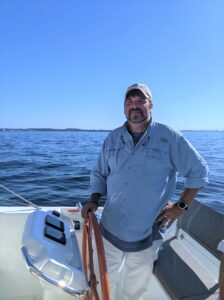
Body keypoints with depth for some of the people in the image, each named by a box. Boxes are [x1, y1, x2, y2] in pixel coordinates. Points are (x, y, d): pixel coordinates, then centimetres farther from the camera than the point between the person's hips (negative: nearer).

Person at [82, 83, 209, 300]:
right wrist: (94, 200, -4)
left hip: (145, 235, -3)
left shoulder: (169, 138, -10)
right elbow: (99, 174, 11)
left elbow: (199, 171, -3)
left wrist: (181, 206, -7)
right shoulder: (112, 139, 2)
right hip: (110, 230, 4)